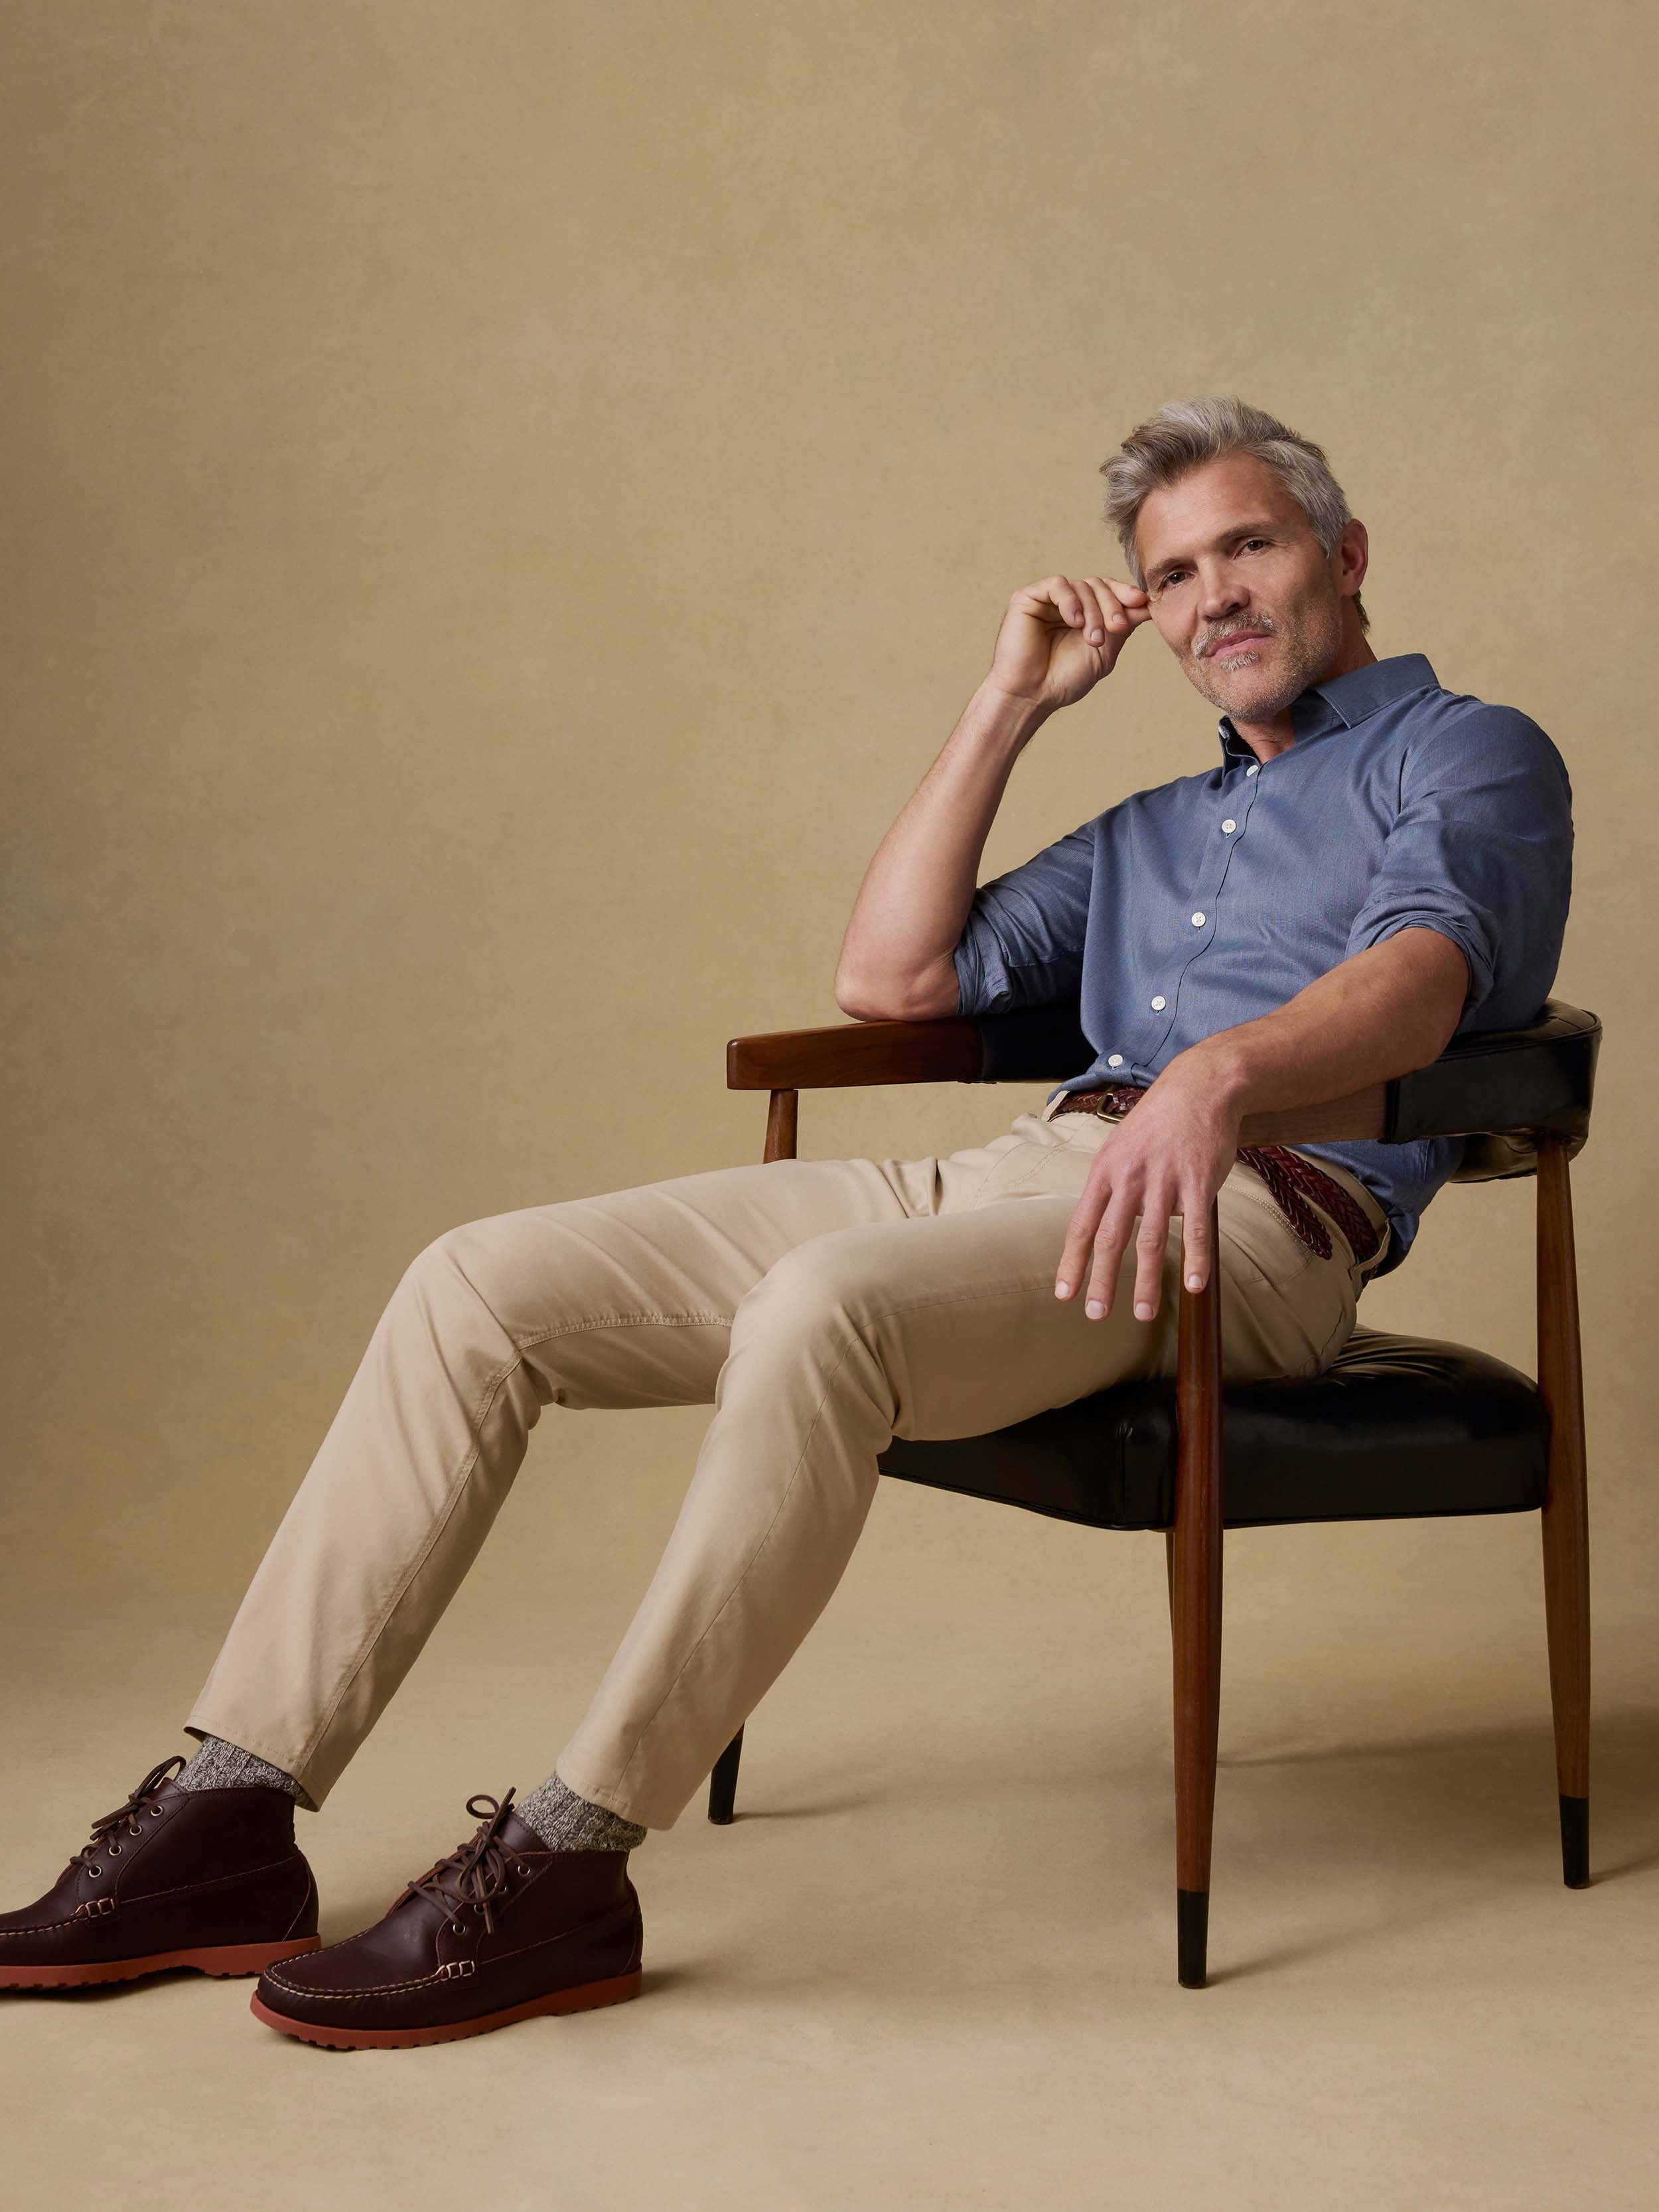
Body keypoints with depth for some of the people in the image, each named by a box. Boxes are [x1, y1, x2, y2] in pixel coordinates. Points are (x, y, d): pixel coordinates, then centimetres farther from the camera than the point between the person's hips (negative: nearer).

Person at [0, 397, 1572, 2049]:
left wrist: (1218, 1073, -32)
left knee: (823, 1305, -38)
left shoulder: (1469, 753, 13)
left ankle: (563, 1872, -29)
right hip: (1008, 1176, 7)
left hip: (1250, 1212, -7)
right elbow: (889, 978, 23)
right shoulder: (1150, 830, 34)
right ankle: (229, 1816, -10)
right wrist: (1010, 704, 22)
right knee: (482, 1283, -7)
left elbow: (1422, 979, -11)